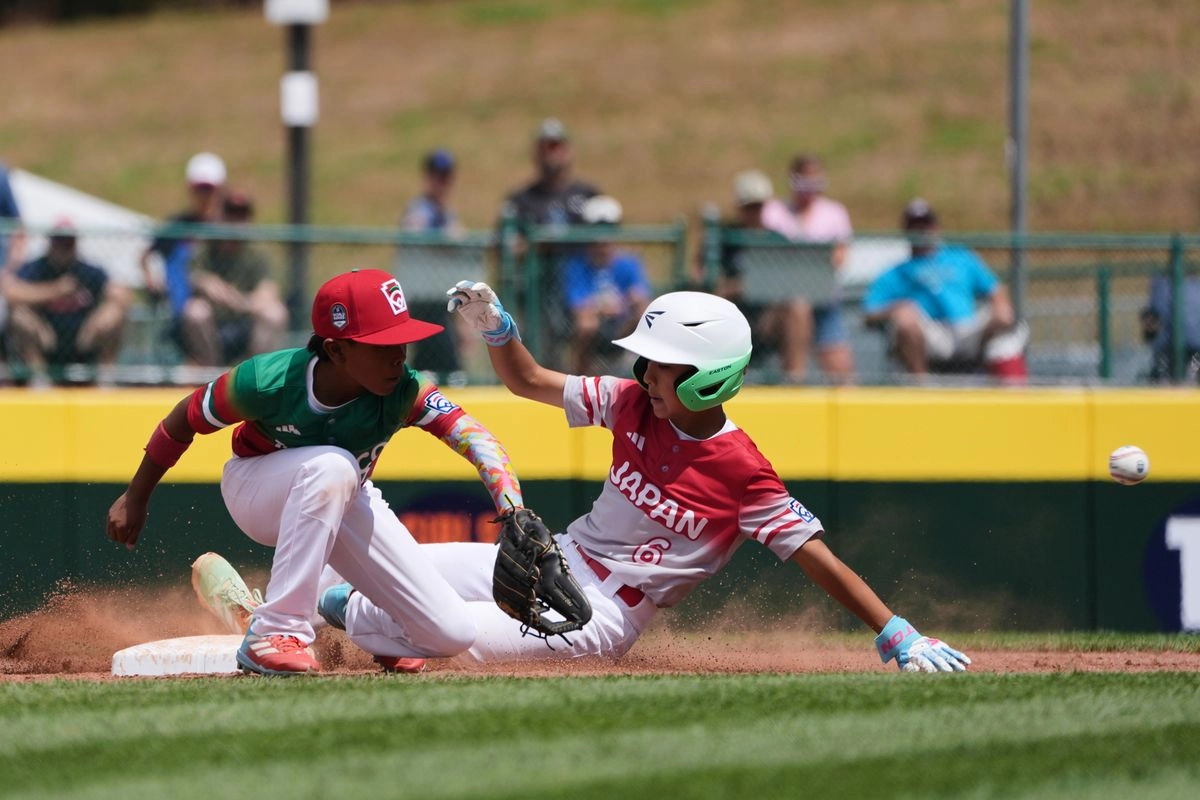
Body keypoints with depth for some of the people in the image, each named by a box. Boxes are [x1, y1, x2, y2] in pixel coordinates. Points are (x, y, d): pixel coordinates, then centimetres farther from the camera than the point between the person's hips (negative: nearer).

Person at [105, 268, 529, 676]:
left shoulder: (403, 391, -31)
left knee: (451, 634, -9)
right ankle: (277, 631, -30)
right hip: (254, 491, -3)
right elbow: (185, 419, -16)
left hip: (346, 501, 3)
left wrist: (514, 518, -64)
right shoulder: (267, 381, -34)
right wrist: (135, 499, -3)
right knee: (332, 466, -41)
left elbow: (474, 439, -46)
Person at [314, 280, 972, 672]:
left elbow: (818, 559, -20)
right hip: (557, 560, 6)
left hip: (603, 616, -6)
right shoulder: (634, 404, -2)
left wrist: (896, 635, -27)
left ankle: (346, 612, 9)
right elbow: (528, 382, 7)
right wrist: (496, 328, -12)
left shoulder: (743, 474, -20)